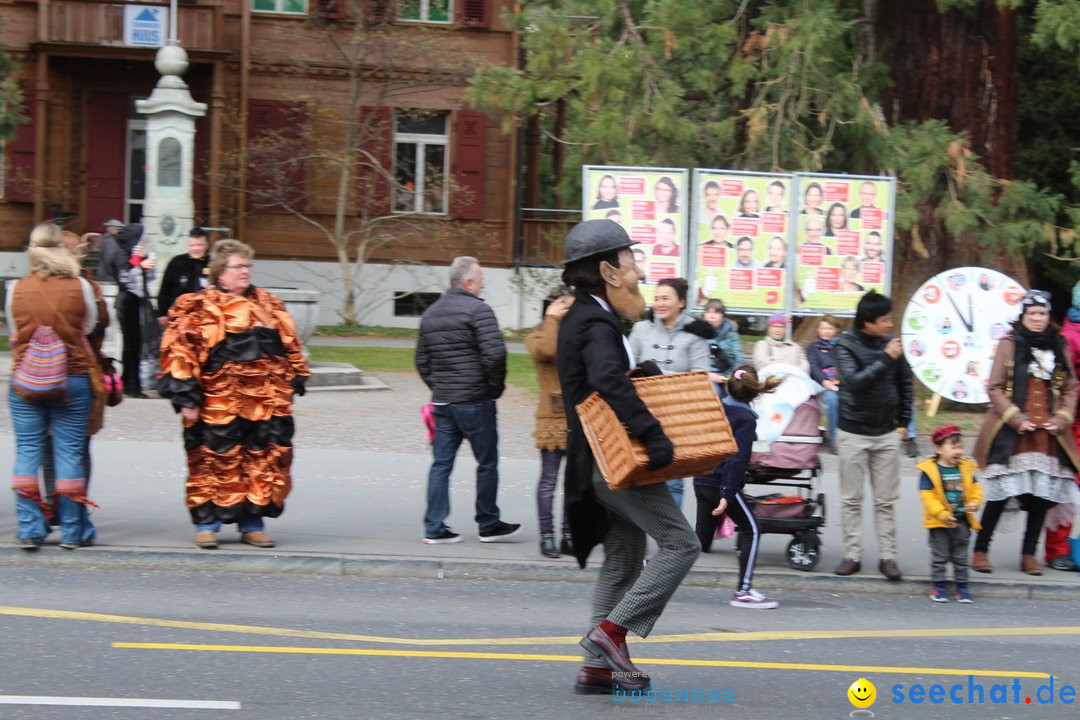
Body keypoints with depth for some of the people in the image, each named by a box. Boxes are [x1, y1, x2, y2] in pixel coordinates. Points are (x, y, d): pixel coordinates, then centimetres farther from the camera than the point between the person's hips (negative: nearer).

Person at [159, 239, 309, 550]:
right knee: (214, 464, -1)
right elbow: (180, 352, -7)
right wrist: (186, 396, -12)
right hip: (216, 405, -5)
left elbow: (290, 347, 21)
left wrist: (293, 383, 15)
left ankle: (252, 523, 17)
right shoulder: (197, 308, -2)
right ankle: (206, 524, 10)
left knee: (265, 463, 6)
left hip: (267, 404, 5)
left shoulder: (269, 305, 15)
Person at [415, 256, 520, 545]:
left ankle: (434, 528, 5)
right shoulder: (477, 310, -11)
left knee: (441, 463, 7)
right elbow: (495, 352, -20)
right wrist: (495, 387, -6)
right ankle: (489, 525, 13)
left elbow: (421, 359, 18)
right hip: (474, 401, -7)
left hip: (442, 401, 7)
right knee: (487, 462, 5)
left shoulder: (430, 313, 14)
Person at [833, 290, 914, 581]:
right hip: (853, 433, -3)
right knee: (851, 499, 4)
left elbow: (905, 381, 12)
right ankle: (852, 555, 11)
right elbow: (853, 380, -23)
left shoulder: (890, 341, 1)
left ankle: (887, 556, 9)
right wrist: (885, 359, -26)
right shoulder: (845, 345, -9)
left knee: (886, 501, 5)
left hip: (886, 434, 3)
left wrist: (903, 422, 11)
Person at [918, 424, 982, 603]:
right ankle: (938, 586, 15)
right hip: (939, 523, -4)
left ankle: (962, 586, 20)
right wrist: (942, 514, -24)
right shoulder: (929, 471, -13)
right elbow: (927, 496, -17)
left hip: (962, 521, 4)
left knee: (961, 557, 12)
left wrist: (974, 503, -10)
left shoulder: (966, 468, 3)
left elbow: (975, 488, 10)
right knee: (940, 556, 5)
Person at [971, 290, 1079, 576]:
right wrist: (1016, 419, -11)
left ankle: (1029, 554, 12)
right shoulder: (1009, 344, 1)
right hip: (1012, 435, -4)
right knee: (1001, 494, -6)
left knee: (1042, 495, 2)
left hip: (1048, 436, 4)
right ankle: (980, 551, 5)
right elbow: (995, 388, -1)